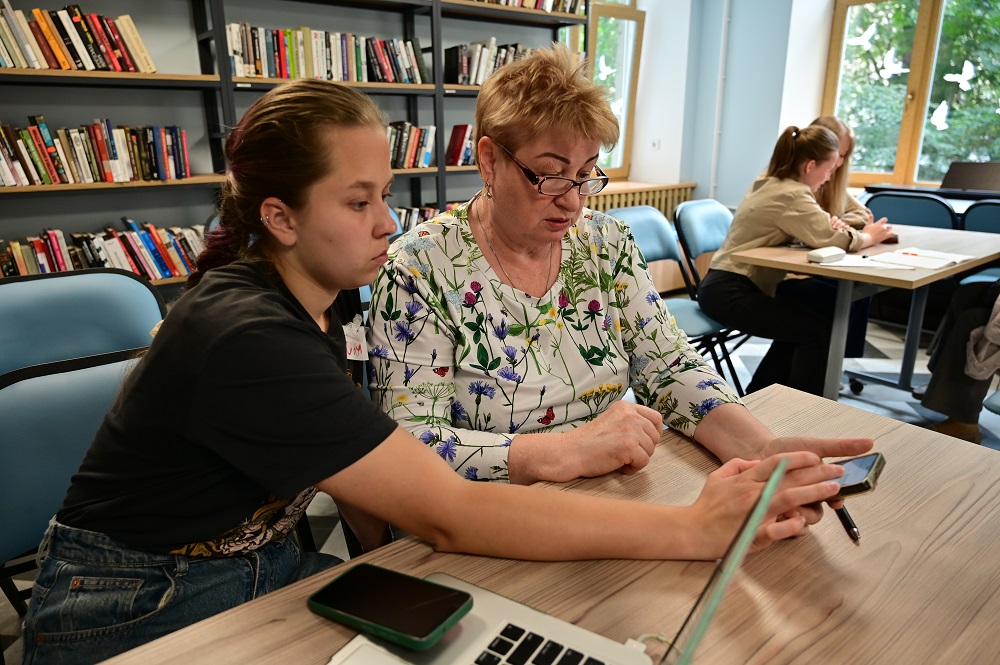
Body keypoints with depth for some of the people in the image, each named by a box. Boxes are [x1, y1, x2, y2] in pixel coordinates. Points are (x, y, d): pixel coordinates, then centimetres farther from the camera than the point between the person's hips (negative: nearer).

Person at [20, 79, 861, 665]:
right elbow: (453, 514, -33)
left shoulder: (311, 305, -2)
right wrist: (697, 528, -31)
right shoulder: (247, 339, -31)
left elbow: (349, 470, 2)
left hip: (267, 566, 7)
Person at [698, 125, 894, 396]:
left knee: (808, 317, 20)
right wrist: (869, 236, 1)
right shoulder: (790, 194, -17)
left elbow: (811, 232, 18)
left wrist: (834, 229, -3)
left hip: (730, 284, 10)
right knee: (819, 330, -11)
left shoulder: (771, 184, 12)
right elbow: (834, 239, -20)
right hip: (730, 293, -10)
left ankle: (760, 394, 27)